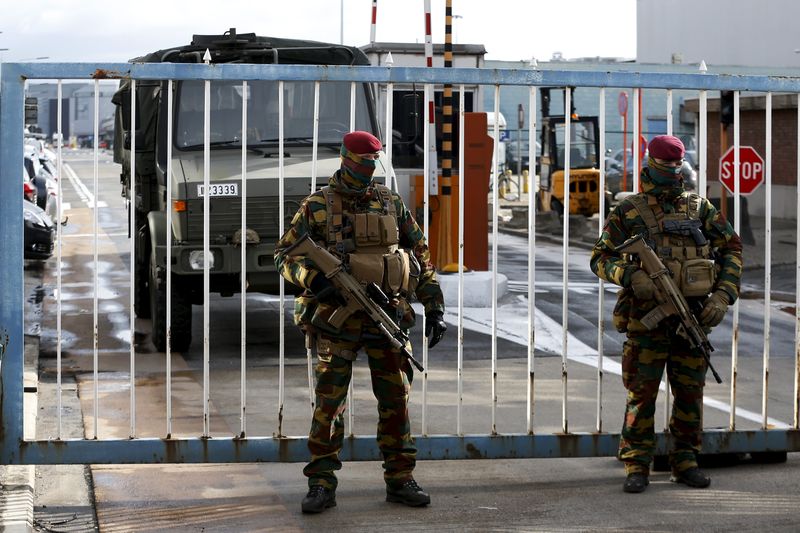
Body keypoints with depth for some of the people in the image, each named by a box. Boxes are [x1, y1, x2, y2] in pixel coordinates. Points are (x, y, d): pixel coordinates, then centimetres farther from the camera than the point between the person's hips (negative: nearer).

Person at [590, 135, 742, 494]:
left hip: (693, 318, 3)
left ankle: (685, 463, 18)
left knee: (690, 393, 7)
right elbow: (600, 258, 0)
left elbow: (731, 248, 12)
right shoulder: (629, 211, 1)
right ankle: (636, 467, 6)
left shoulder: (699, 208, 8)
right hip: (647, 319, -3)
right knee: (642, 393, -1)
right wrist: (631, 276, -18)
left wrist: (724, 296, 1)